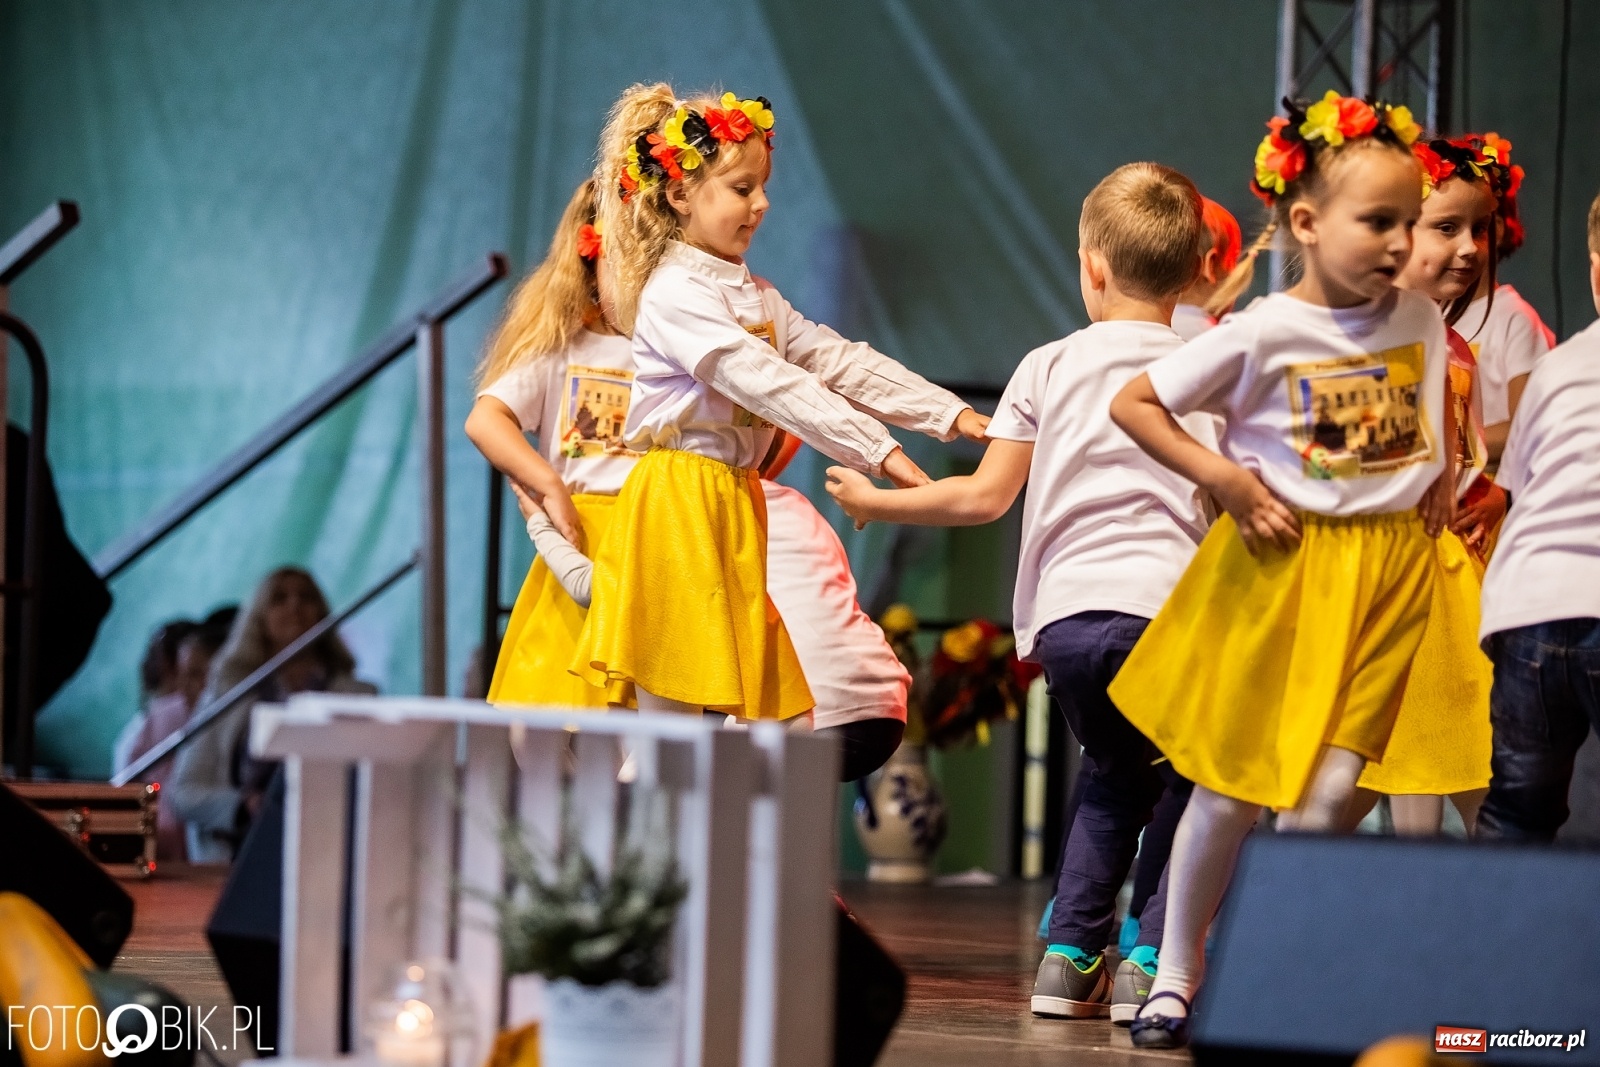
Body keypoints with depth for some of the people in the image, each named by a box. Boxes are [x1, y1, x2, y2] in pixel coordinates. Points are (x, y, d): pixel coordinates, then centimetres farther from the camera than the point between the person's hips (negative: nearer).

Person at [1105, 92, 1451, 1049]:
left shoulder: (1421, 318, 1)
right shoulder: (1262, 334, -12)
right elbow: (1133, 404, -6)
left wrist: (1446, 470, 10)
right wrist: (1224, 478, -13)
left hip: (1390, 567, 3)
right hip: (1278, 570, -3)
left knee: (1326, 789, -4)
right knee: (1230, 782, 5)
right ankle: (1177, 971, 21)